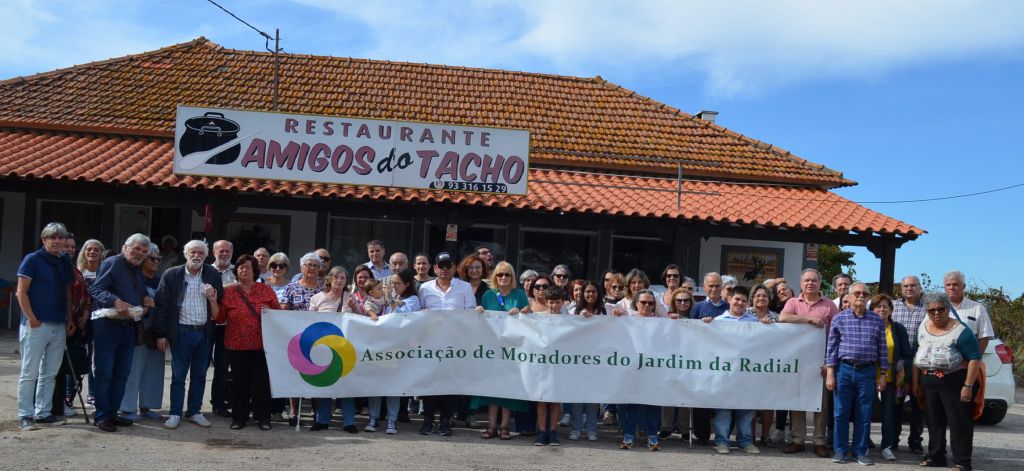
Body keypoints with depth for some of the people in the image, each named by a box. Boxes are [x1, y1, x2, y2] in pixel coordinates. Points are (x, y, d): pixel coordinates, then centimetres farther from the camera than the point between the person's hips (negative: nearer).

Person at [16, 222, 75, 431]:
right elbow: (21, 292, -8)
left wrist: (69, 319, 9)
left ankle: (43, 413, 18)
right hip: (36, 325, -6)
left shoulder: (65, 262, 12)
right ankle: (25, 415, 6)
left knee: (49, 373, 10)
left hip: (59, 326, 6)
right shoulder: (32, 260, -5)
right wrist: (32, 319, -13)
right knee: (29, 373, 0)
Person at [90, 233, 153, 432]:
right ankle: (102, 416, 4)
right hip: (107, 326, -8)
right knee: (104, 374, -2)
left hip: (128, 328, 8)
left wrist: (146, 302, 3)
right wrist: (116, 301, -31)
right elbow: (96, 289, -16)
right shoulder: (111, 264, -6)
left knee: (122, 374, 11)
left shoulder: (138, 272, 19)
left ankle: (112, 412, 20)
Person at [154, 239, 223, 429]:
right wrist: (161, 334, -6)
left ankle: (194, 412, 20)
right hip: (182, 332, -2)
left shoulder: (213, 275, 4)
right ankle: (175, 413, 11)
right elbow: (162, 305, -2)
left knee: (199, 375, 10)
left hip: (205, 332, 3)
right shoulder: (171, 275, -2)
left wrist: (213, 298, -14)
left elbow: (220, 305, 9)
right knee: (178, 375, 3)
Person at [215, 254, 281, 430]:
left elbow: (279, 312, 10)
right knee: (240, 381, 5)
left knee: (262, 380, 3)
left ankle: (263, 417, 13)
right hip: (238, 345, 0)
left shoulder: (266, 290, 7)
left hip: (262, 344, 0)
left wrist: (270, 312, -11)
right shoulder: (228, 292, 6)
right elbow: (219, 318, 4)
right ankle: (239, 417, 15)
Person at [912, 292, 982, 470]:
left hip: (954, 382, -7)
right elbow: (918, 355, 17)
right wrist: (915, 381, 15)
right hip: (929, 383, 7)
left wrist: (968, 386, -19)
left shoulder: (960, 330, -11)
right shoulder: (923, 328, 9)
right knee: (934, 421, 14)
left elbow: (974, 358, -14)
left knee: (959, 422, -3)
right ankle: (935, 456, 25)